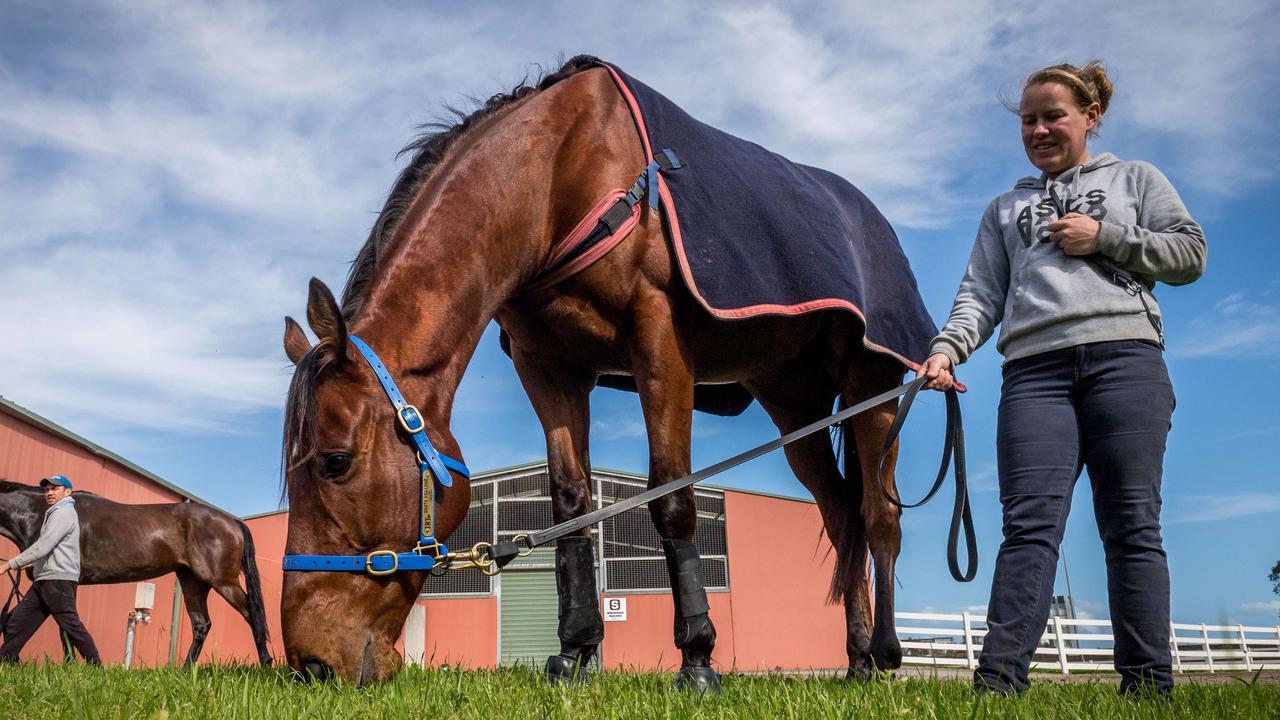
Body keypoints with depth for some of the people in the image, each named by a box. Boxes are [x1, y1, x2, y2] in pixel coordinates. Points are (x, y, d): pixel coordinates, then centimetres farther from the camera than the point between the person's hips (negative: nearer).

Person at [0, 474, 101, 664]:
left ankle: (96, 668, -9)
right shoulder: (55, 514, 25)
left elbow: (43, 547, -17)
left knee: (71, 625, -10)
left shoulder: (64, 512, -8)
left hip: (58, 580, -10)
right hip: (43, 581, 10)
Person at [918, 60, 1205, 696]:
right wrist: (948, 347, -5)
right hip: (1035, 369, 1)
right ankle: (999, 681, -21)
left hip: (1124, 356, -1)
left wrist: (1107, 236, -1)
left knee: (1132, 527, -6)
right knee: (1030, 525, -12)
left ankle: (1149, 686, -4)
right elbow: (981, 292, 14)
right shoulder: (1005, 208, 26)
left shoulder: (1134, 178, 21)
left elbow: (1191, 253, 11)